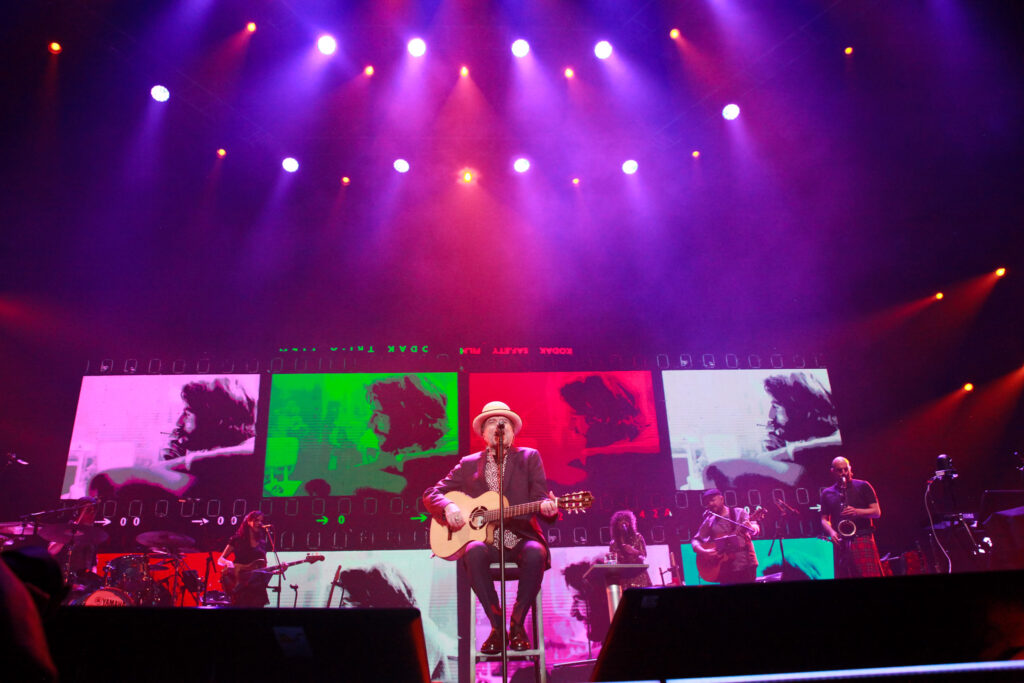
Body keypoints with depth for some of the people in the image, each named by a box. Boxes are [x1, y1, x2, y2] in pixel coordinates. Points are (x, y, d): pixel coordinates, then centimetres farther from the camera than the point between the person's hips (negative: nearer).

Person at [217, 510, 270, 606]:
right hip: (240, 586, -3)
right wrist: (228, 563, -18)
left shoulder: (262, 543, 12)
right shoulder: (237, 539, 3)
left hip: (257, 587, 3)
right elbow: (220, 560, 3)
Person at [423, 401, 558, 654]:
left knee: (536, 553, -34)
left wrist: (546, 507, -26)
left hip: (520, 538, -1)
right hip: (484, 539, 1)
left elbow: (539, 496, -2)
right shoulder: (469, 464, 12)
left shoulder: (529, 457, 10)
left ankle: (517, 624, -14)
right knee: (473, 552, -34)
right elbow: (431, 493, 11)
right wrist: (448, 507, -12)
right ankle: (497, 627, -18)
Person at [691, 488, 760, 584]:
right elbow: (695, 540, 10)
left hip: (746, 565, -2)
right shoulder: (709, 521, 9)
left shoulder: (739, 513, 2)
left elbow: (756, 530, -9)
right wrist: (702, 552, -11)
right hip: (724, 569, 2)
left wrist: (751, 528, -32)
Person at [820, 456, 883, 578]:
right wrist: (831, 532, -5)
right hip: (841, 544, 3)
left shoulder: (863, 486, 8)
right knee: (843, 576, 0)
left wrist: (856, 512, -14)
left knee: (870, 574, -11)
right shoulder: (827, 493, 15)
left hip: (863, 540, -2)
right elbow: (824, 519, 16)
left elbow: (877, 512, 3)